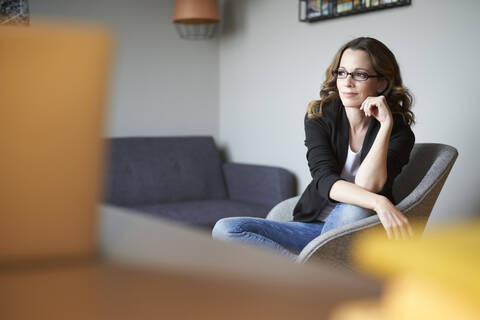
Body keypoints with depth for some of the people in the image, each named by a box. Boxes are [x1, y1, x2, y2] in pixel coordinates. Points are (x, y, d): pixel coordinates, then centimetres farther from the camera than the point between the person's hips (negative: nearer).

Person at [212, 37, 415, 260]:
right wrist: (379, 202, -35)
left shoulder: (399, 132, -8)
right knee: (225, 230, -17)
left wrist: (385, 125, -24)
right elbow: (325, 180, -18)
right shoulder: (319, 116, -3)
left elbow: (367, 186, -24)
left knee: (353, 212, -40)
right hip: (311, 227, 3)